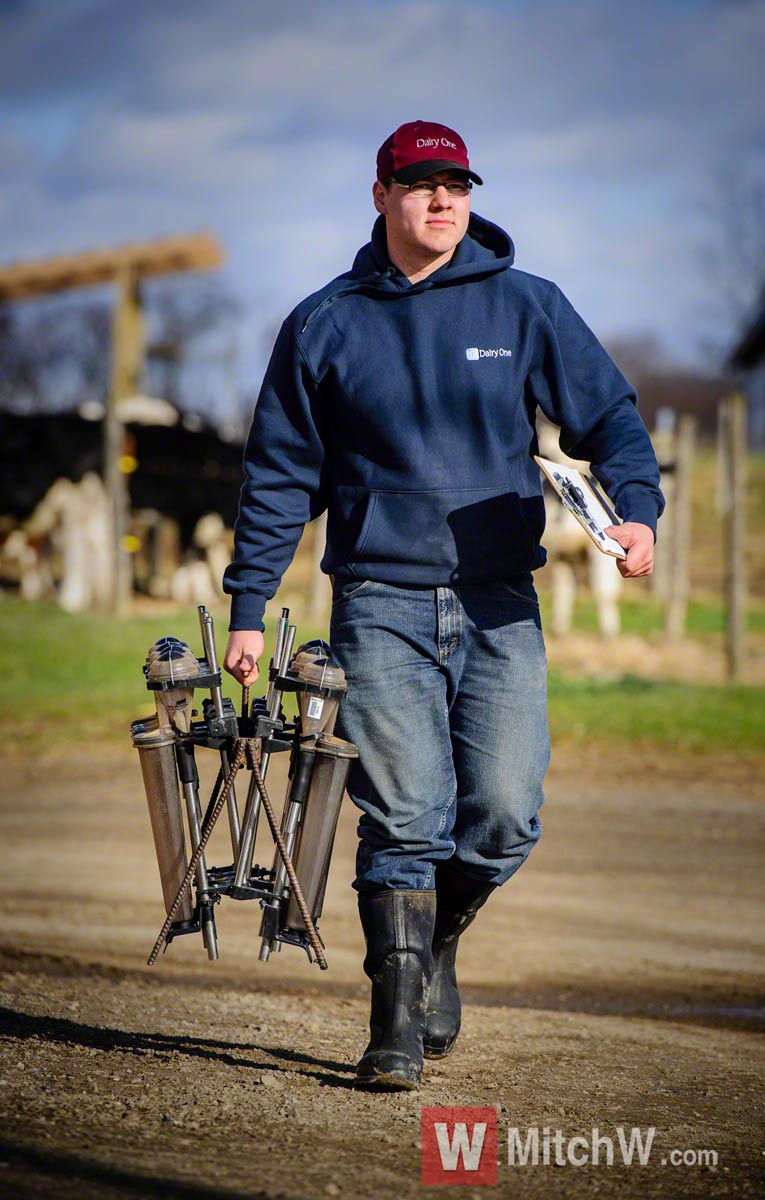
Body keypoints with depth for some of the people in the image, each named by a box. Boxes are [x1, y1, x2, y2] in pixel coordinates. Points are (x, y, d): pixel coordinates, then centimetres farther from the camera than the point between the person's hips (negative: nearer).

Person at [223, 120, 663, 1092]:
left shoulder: (526, 308, 7)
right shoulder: (323, 326, 8)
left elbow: (607, 413, 8)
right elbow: (278, 475, 12)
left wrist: (636, 508, -12)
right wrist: (248, 608, 7)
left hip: (501, 607, 1)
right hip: (381, 602, -1)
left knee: (503, 816, -8)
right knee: (401, 818, -10)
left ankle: (435, 941, 21)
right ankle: (399, 1020, -4)